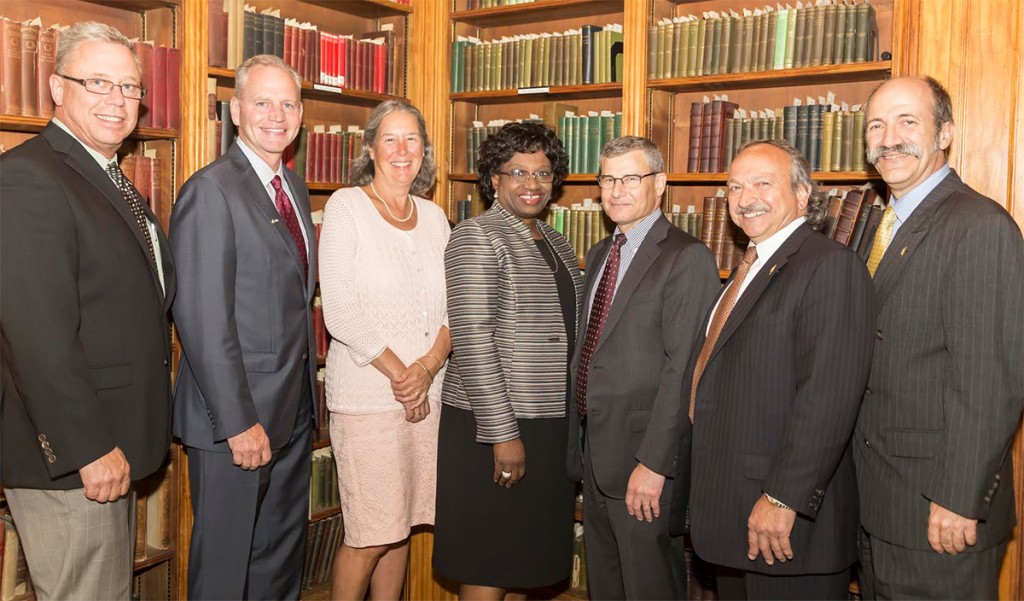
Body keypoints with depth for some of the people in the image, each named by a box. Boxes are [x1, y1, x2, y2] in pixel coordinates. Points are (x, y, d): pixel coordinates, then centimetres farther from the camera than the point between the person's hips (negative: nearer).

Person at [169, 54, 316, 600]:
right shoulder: (210, 191, -15)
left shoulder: (295, 188, 12)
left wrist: (307, 387, 11)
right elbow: (203, 319, -20)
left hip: (294, 411, 8)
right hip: (237, 417, -8)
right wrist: (239, 422, -21)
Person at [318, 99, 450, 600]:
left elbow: (453, 307, 9)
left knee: (400, 526, 12)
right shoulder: (345, 206, -3)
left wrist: (428, 368, -8)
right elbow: (339, 312, -10)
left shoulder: (434, 216, 12)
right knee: (371, 532, -3)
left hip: (428, 393, 5)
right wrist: (398, 373, -12)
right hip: (366, 394, -5)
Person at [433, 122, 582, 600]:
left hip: (550, 424, 8)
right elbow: (472, 339, -17)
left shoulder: (554, 243, 14)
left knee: (524, 558, 17)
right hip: (494, 426, -7)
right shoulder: (478, 237, -10)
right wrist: (503, 432, -20)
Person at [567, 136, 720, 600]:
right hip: (593, 455, 8)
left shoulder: (686, 257, -13)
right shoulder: (599, 254, 14)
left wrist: (653, 463, -22)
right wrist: (578, 445, 13)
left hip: (641, 459, -8)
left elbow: (683, 368, -19)